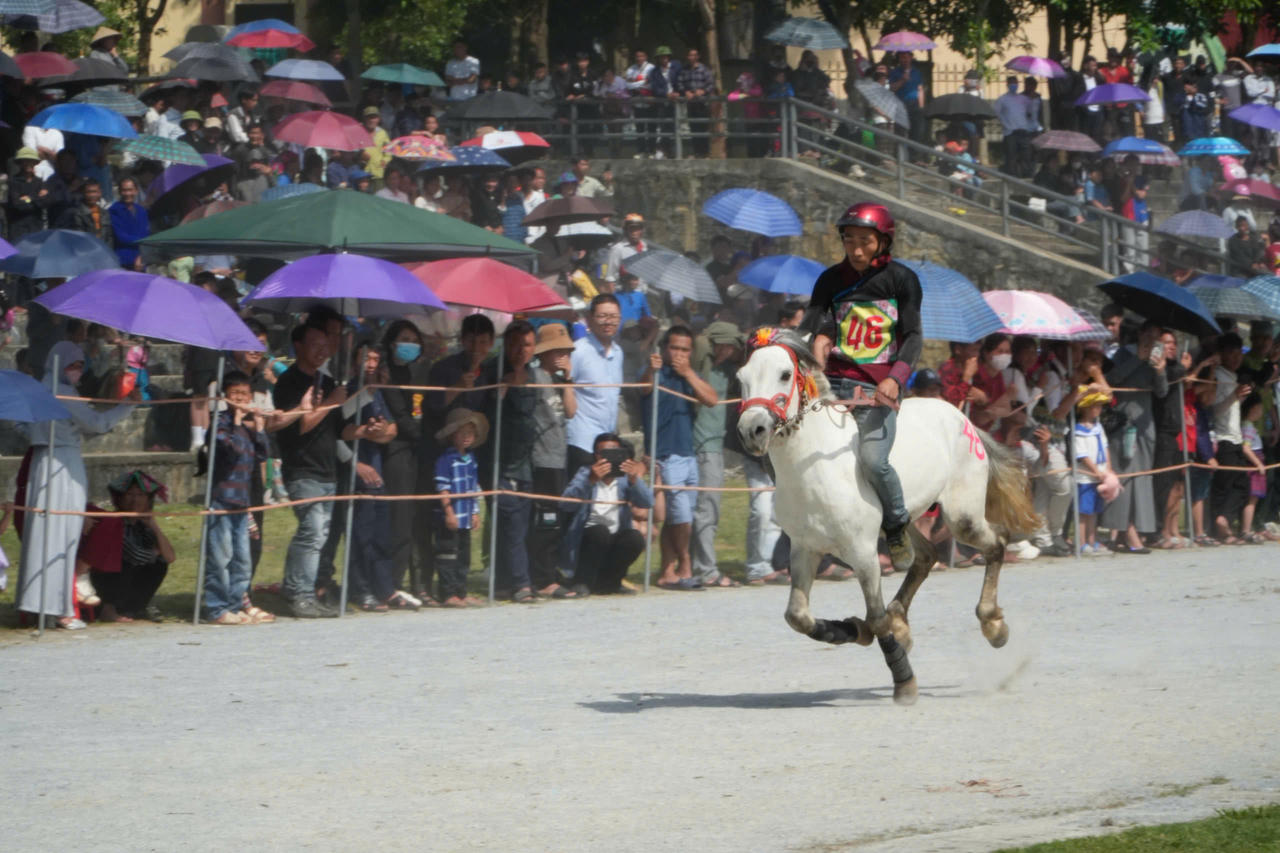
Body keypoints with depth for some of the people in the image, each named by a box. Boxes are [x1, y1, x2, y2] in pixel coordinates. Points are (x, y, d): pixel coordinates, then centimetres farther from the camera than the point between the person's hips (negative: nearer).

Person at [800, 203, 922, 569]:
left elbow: (913, 337, -1)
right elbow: (811, 327, 6)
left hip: (878, 389, -4)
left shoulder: (901, 280, 4)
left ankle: (898, 527, 1)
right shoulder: (832, 280, 11)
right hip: (834, 383, 4)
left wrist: (895, 379, -17)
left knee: (872, 460, -24)